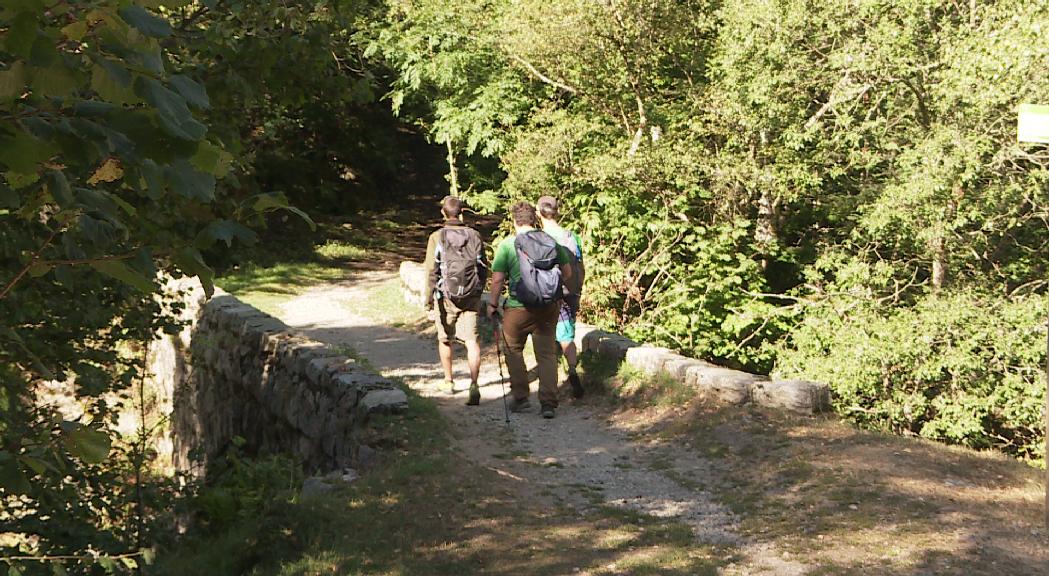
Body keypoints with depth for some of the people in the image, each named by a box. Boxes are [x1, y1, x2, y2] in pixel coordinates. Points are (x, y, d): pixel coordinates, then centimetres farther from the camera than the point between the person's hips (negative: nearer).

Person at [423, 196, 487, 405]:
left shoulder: (437, 238, -8)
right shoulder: (474, 236, 1)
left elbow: (431, 274, -11)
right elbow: (484, 269, 8)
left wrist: (429, 305, -8)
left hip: (446, 298, -2)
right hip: (471, 298, 2)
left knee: (445, 340, 18)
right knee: (471, 341, -1)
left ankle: (449, 381, 32)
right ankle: (474, 384, -18)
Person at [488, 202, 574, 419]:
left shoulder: (507, 245, -8)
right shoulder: (552, 241, 2)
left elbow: (497, 280, -9)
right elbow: (567, 273, 7)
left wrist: (492, 304, 4)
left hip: (519, 307, -3)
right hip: (549, 308, 3)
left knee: (514, 350, 17)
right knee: (547, 354, 8)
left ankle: (520, 397, 17)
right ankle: (548, 403, 4)